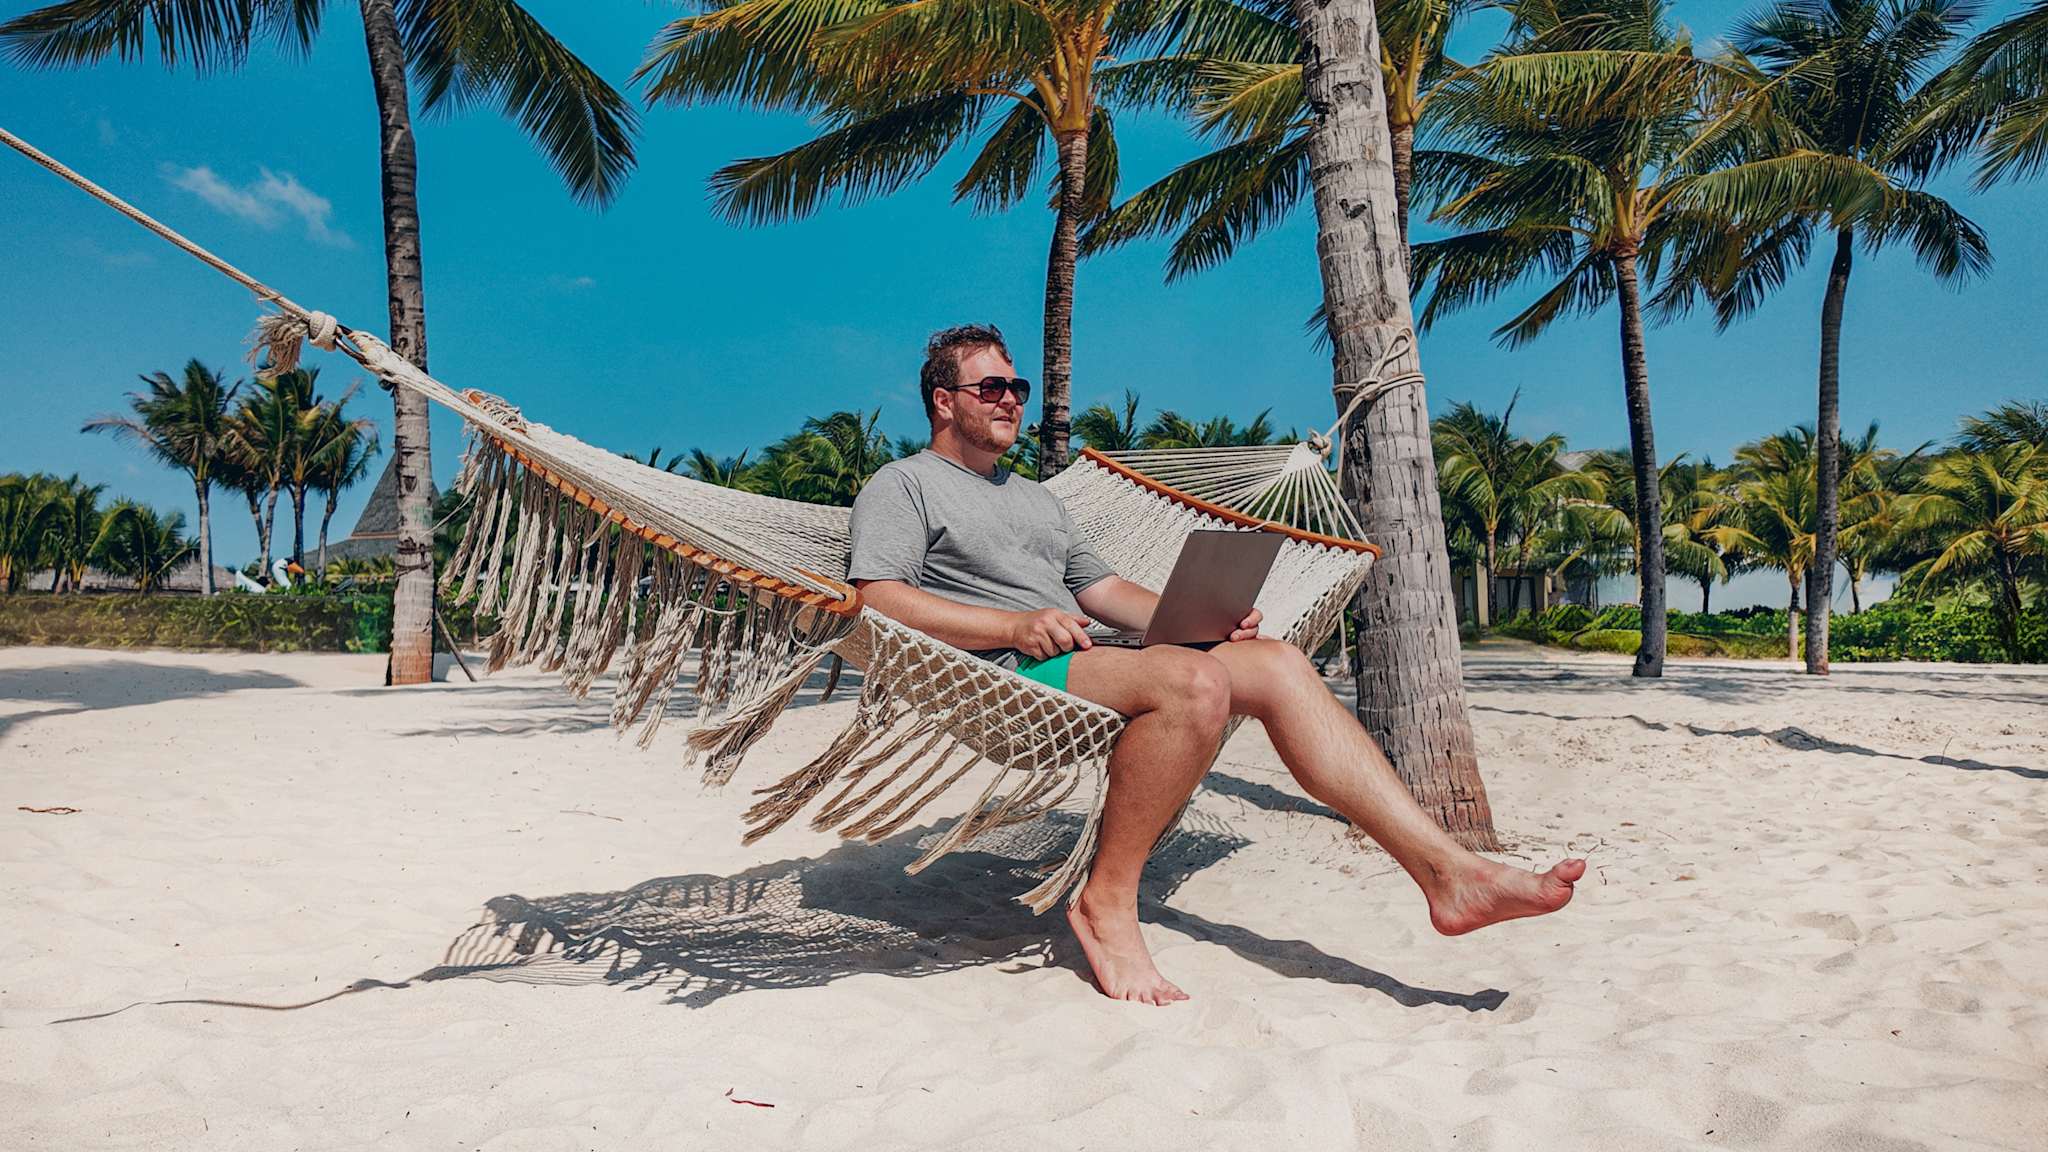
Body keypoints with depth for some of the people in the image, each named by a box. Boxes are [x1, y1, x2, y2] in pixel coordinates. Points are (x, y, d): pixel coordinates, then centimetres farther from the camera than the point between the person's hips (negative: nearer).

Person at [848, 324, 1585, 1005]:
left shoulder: (1035, 498, 31)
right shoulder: (902, 486, 7)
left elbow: (1104, 589, 28)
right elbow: (876, 600, -9)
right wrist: (1015, 626, -19)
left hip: (1086, 665, 8)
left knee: (1278, 664, -12)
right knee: (1194, 681, -33)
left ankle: (1446, 869, -20)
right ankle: (1107, 900, -20)